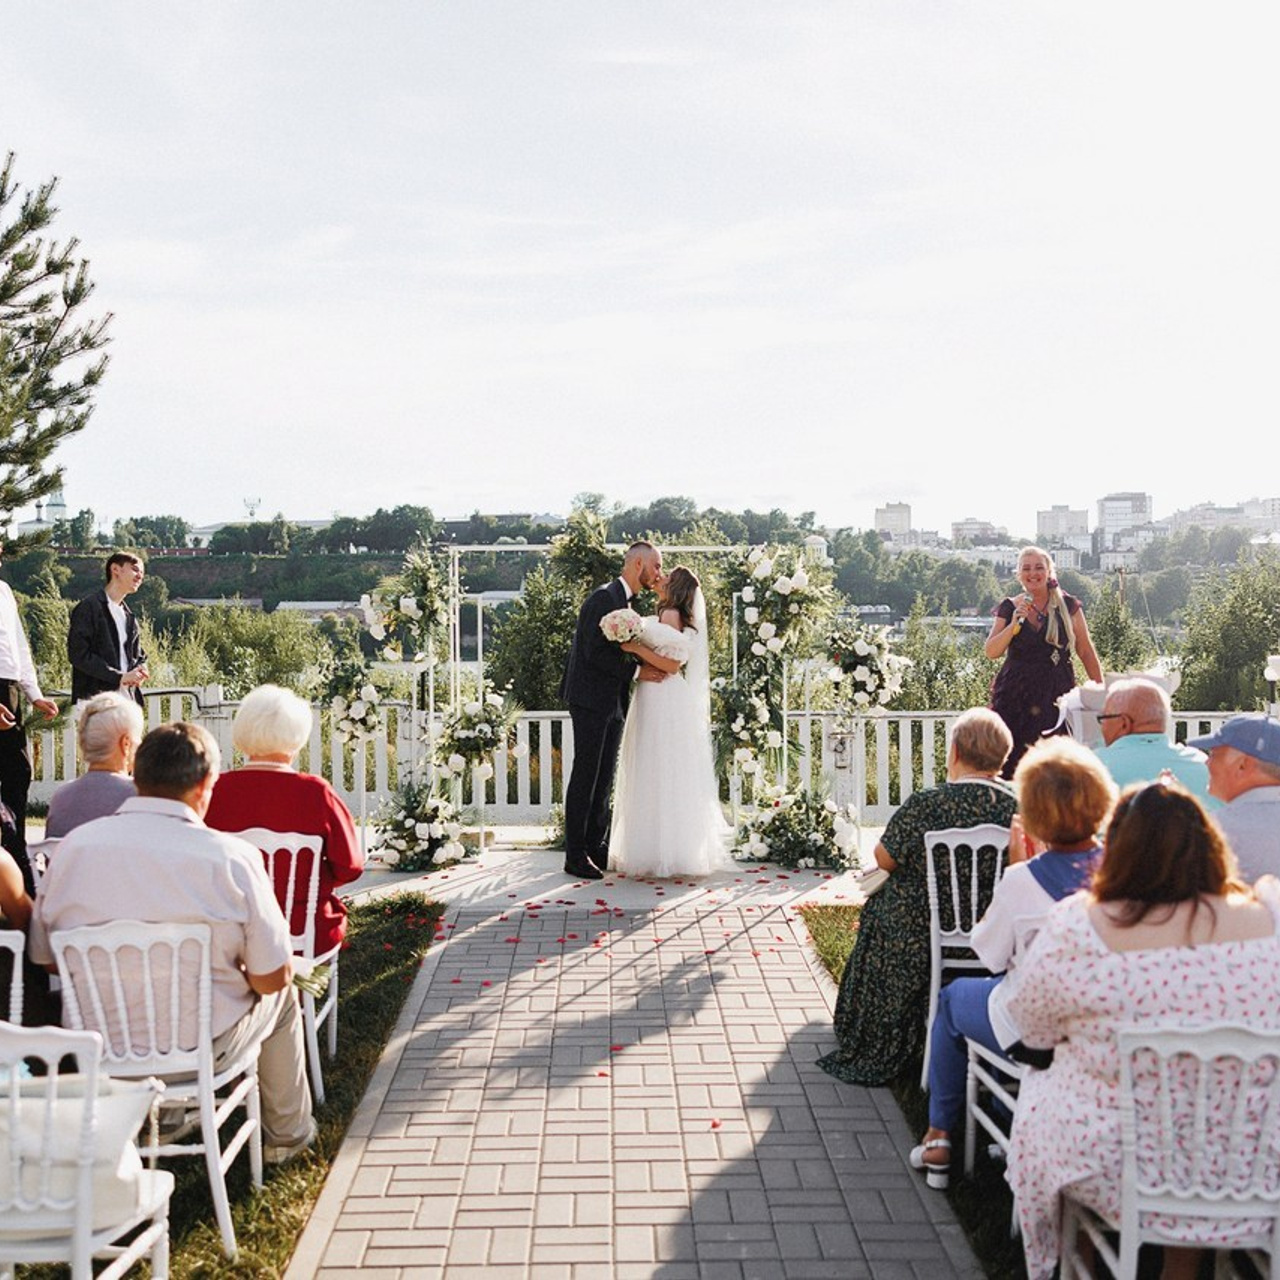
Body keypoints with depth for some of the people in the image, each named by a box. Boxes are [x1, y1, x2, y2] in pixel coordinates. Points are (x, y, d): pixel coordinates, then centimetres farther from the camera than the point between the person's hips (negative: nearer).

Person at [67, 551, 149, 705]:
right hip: (95, 698, -7)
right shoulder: (89, 607, -2)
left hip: (127, 701, 7)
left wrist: (139, 672, 1)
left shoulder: (129, 617, 22)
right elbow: (78, 654, -11)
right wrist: (119, 677, -14)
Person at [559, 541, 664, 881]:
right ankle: (575, 856, -1)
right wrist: (636, 671, -18)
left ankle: (596, 848, 18)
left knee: (605, 778, 11)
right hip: (590, 700, -9)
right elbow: (594, 652, -20)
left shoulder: (627, 603, 16)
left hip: (612, 703, 9)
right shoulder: (603, 598, -13)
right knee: (585, 776, -5)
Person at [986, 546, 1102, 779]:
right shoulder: (1009, 608, 9)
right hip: (1015, 696, 1)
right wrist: (1014, 623, -10)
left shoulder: (1067, 606, 6)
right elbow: (991, 652, 3)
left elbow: (1086, 653, 8)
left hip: (1056, 696, -1)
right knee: (1012, 763, -7)